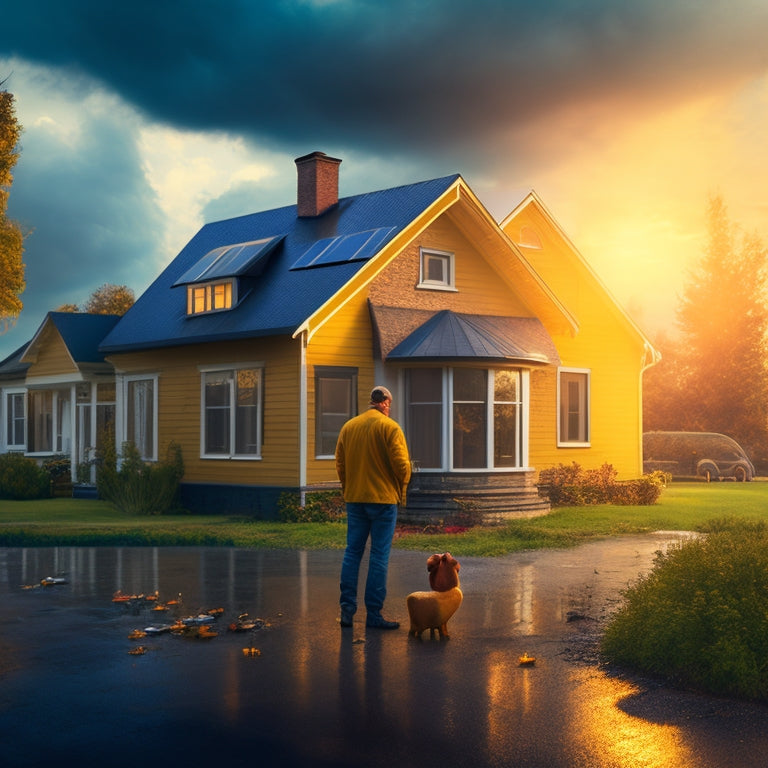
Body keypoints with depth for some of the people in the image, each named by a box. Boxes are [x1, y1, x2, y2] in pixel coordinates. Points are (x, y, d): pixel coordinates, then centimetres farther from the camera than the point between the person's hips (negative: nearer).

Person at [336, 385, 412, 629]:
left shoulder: (348, 426, 7)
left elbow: (340, 465, 9)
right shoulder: (390, 427, -9)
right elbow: (402, 464, -13)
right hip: (383, 498, -5)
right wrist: (401, 488, 5)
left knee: (352, 552, 10)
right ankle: (374, 614, 0)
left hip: (354, 499, 5)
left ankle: (347, 609, 9)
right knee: (379, 556, -1)